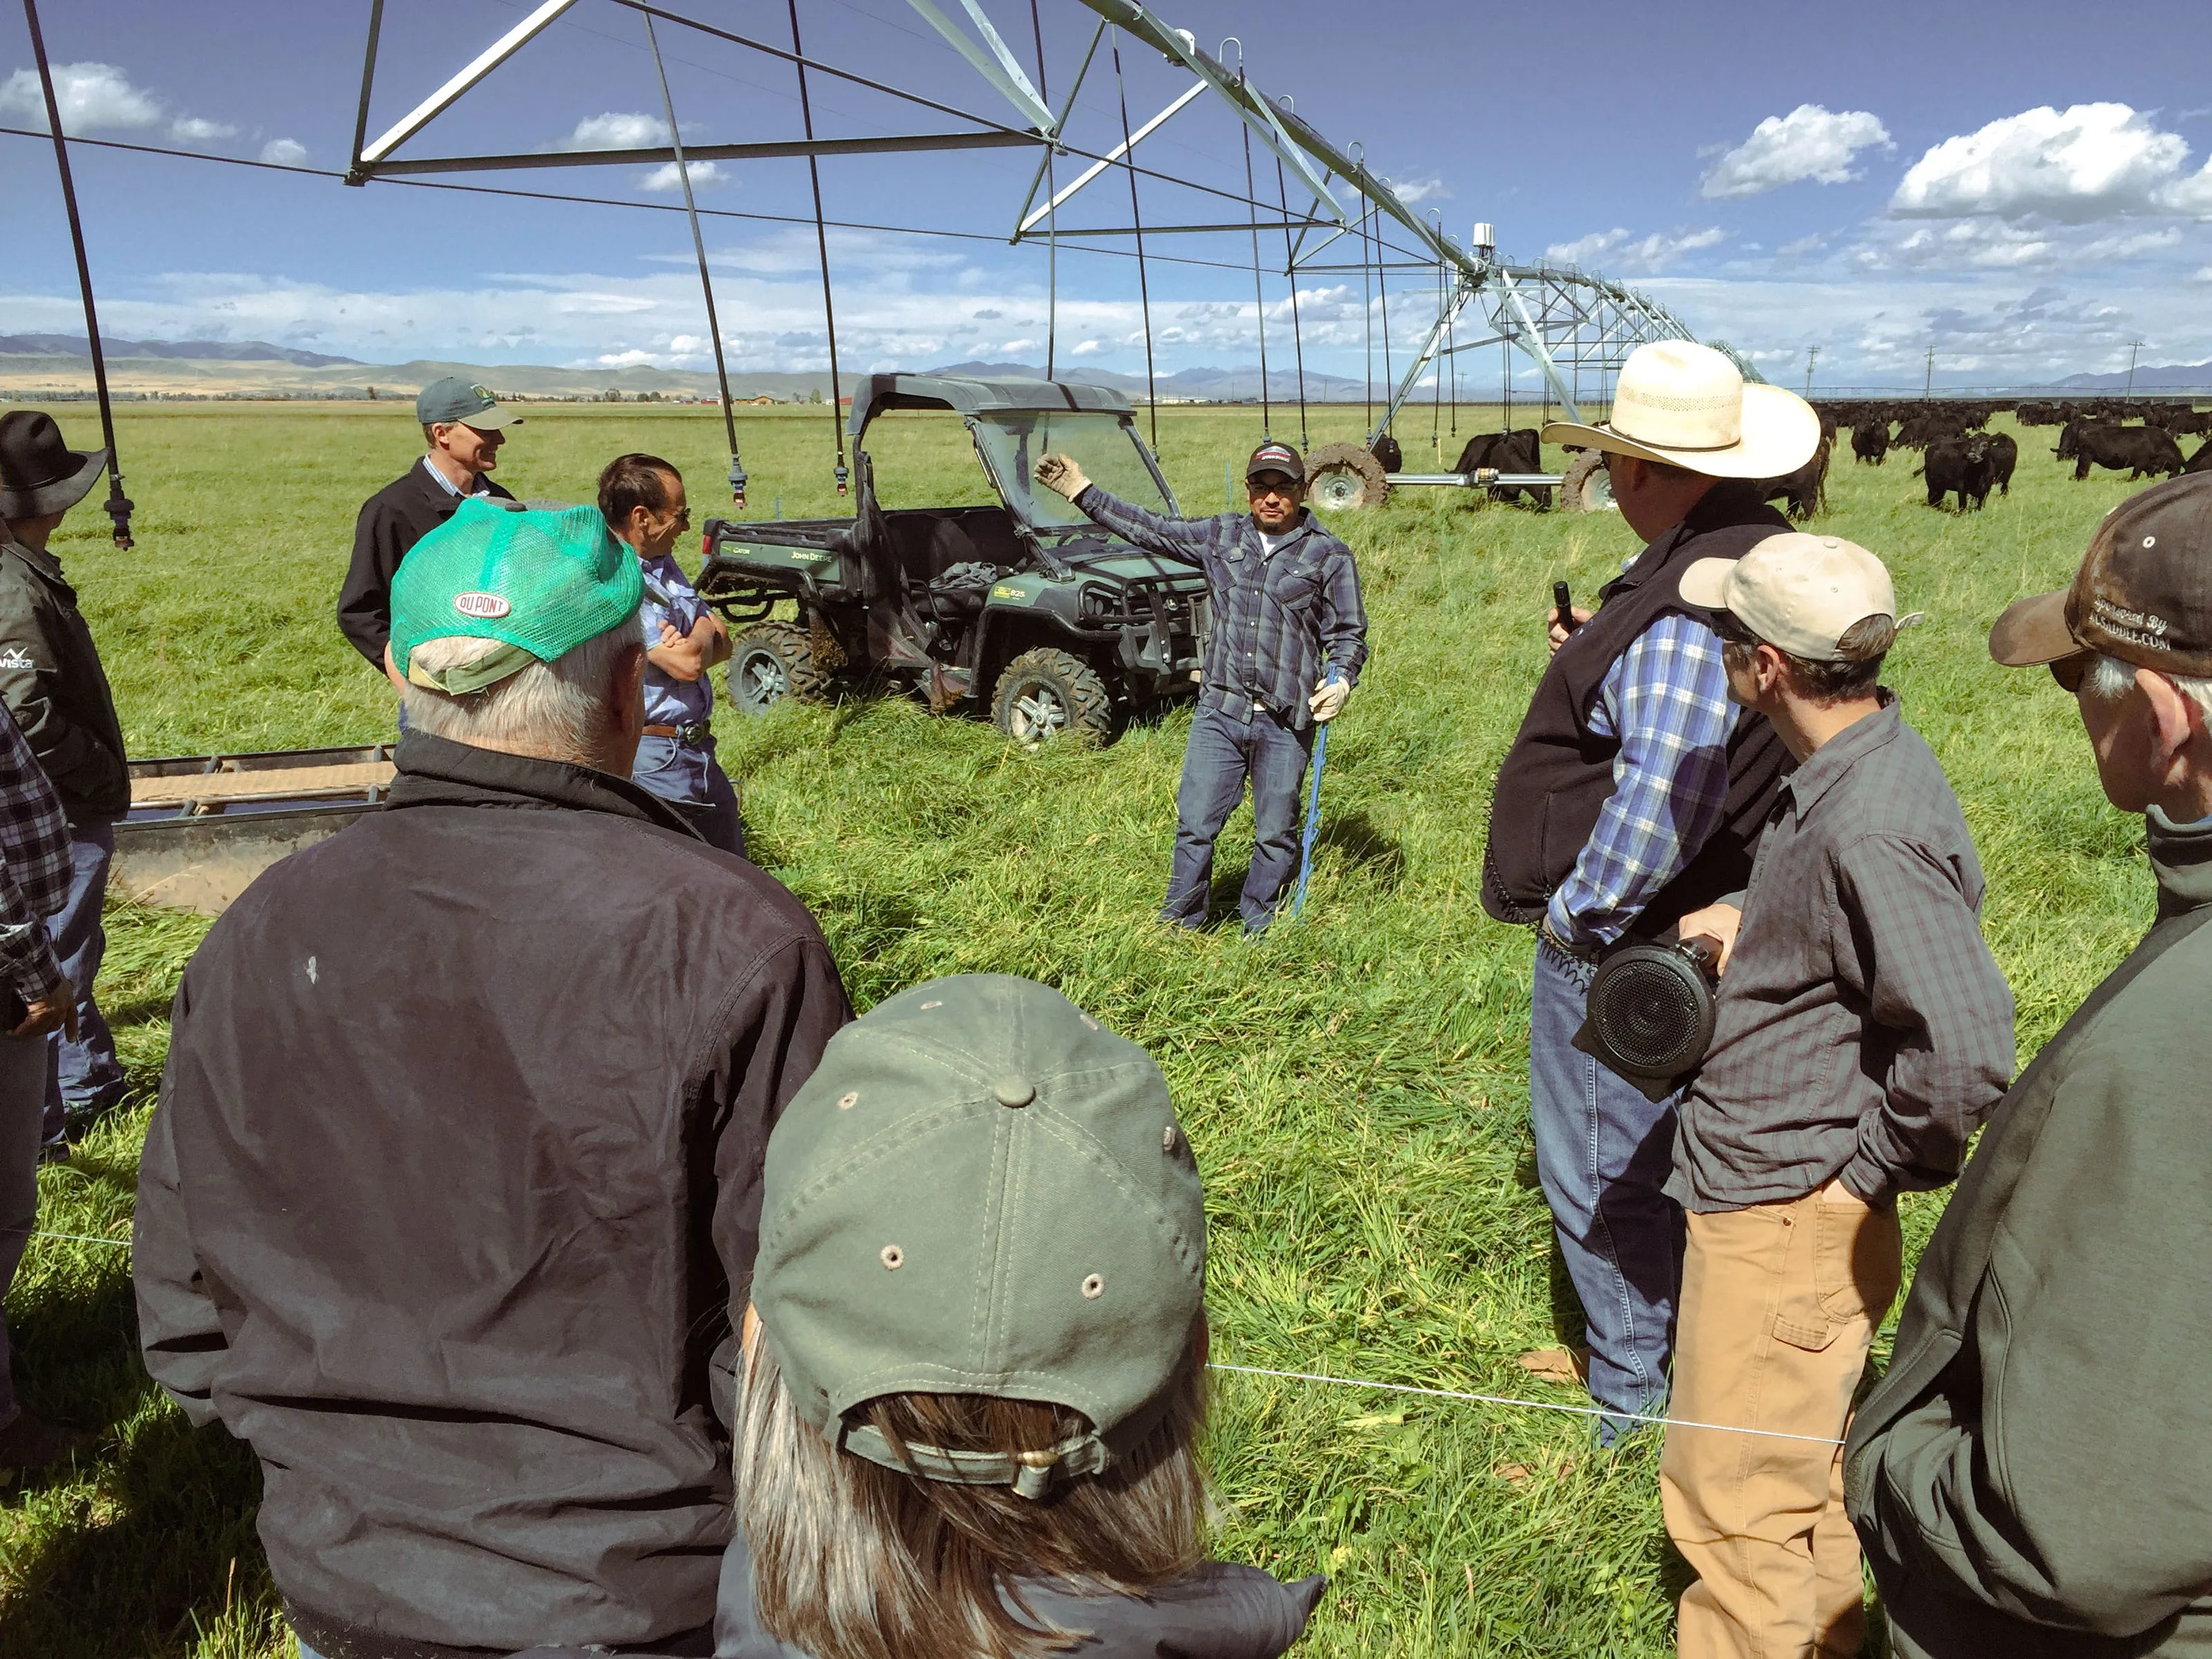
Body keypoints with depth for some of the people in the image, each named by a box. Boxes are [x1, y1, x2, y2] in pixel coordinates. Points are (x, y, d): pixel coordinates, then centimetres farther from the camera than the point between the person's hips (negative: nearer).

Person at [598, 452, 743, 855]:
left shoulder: (664, 565, 10)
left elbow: (722, 643, 9)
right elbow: (687, 664, -22)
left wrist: (687, 646, -13)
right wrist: (702, 630, -1)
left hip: (697, 750, 9)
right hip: (651, 758, -9)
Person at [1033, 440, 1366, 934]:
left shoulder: (1330, 555, 3)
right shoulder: (1221, 536, 11)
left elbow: (1349, 633, 7)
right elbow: (1149, 528, 15)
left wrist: (1341, 679, -13)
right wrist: (1082, 490, 13)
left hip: (1285, 723, -2)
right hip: (1219, 712, 2)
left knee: (1275, 836, 7)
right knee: (1195, 824, 3)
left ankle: (1257, 934, 23)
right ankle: (1178, 929, 17)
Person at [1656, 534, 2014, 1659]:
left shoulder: (1870, 830, -29)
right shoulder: (1862, 759, 2)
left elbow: (1967, 1053, -31)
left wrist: (1866, 1174, -18)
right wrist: (1754, 927, 6)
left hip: (1787, 1217, -10)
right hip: (1777, 1193, 10)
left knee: (1733, 1495, 7)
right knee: (1806, 1461, 29)